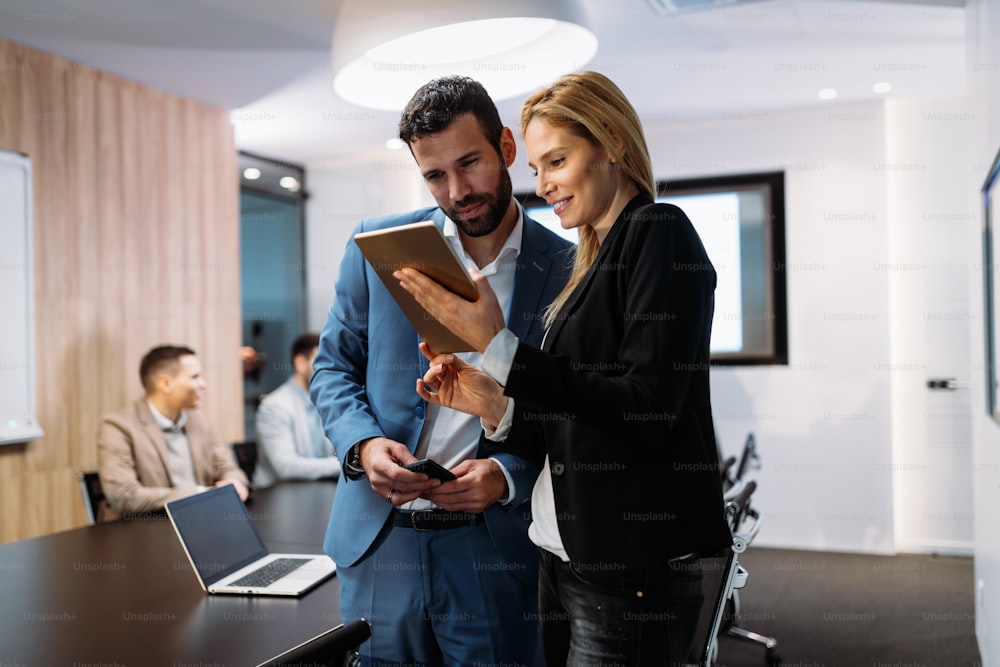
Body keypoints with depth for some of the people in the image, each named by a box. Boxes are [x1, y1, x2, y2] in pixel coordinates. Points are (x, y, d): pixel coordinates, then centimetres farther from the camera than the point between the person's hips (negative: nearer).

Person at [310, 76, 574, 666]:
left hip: (497, 551, -1)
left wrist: (509, 475, -17)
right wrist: (363, 445, -10)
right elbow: (333, 366, 8)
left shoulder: (566, 270, -4)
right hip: (379, 544, 2)